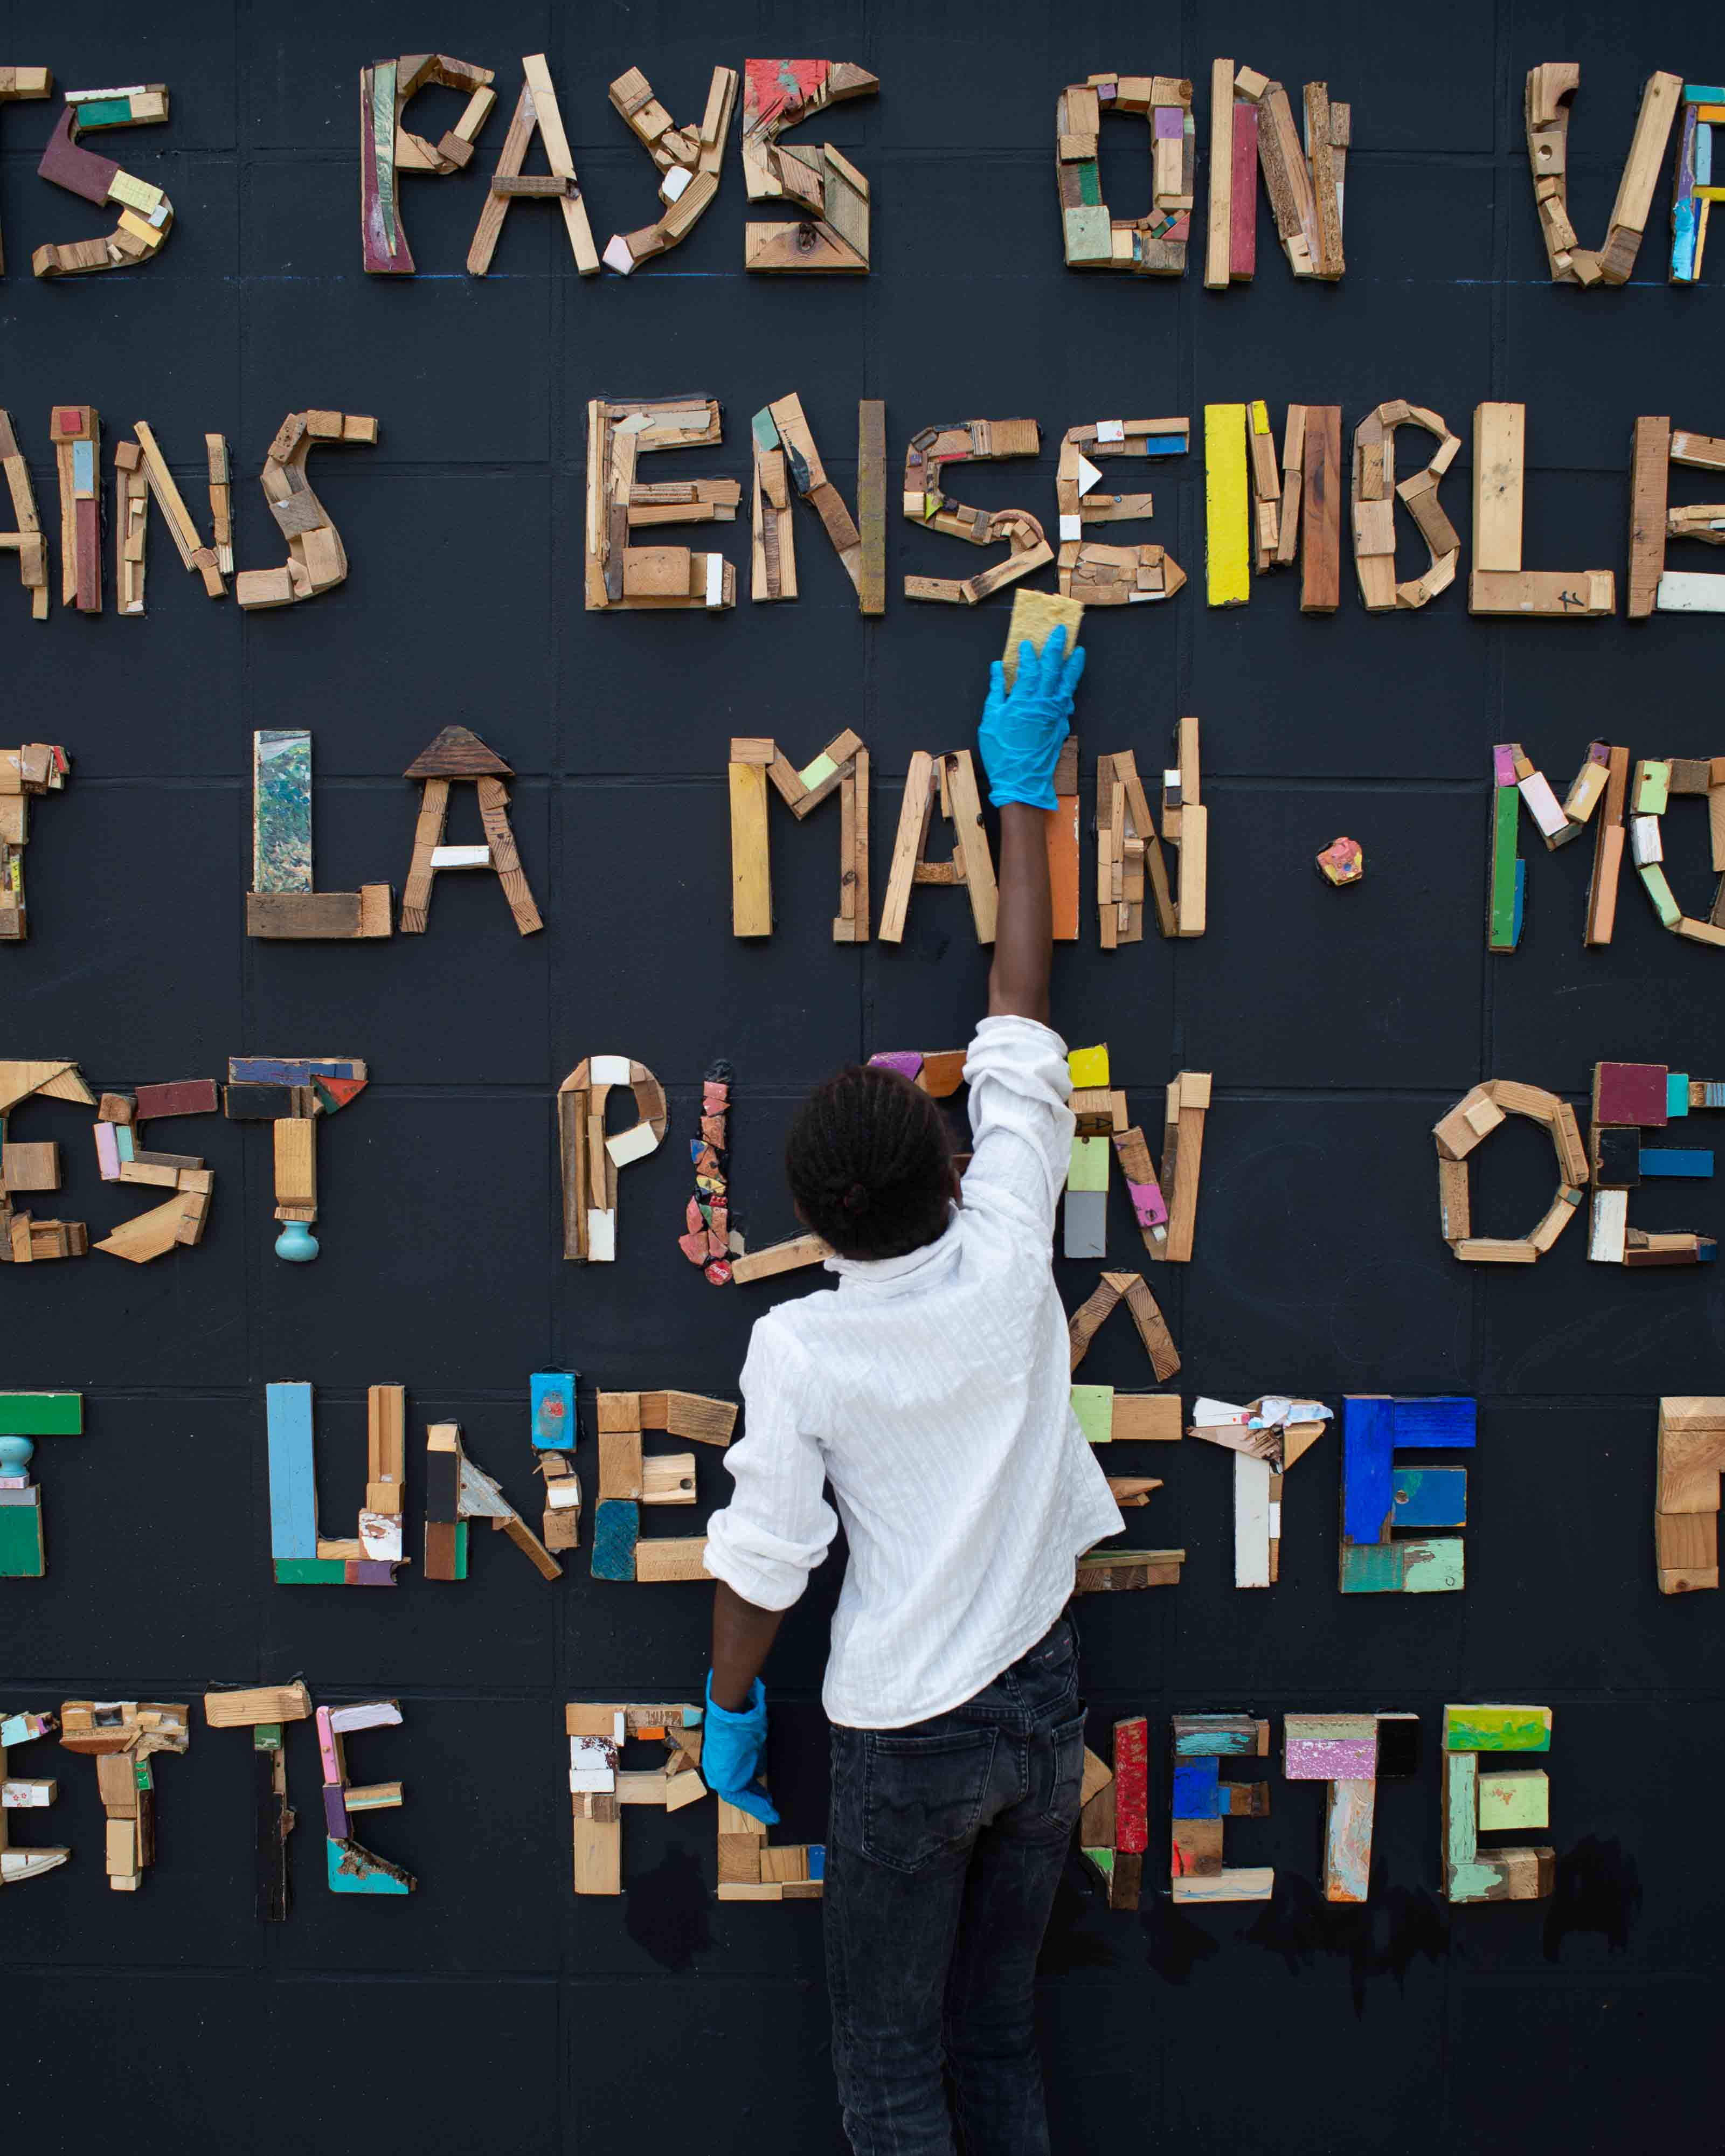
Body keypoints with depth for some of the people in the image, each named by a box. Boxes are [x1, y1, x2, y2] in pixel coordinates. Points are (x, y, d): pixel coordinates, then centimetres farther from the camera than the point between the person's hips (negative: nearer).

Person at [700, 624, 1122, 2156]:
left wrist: (732, 1707, 7)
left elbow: (764, 1558, -12)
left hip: (906, 1738, -4)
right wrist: (1023, 791, 3)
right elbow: (1020, 1030, -5)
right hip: (1043, 1700, 4)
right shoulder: (1006, 1259, -13)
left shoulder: (798, 1348, -20)